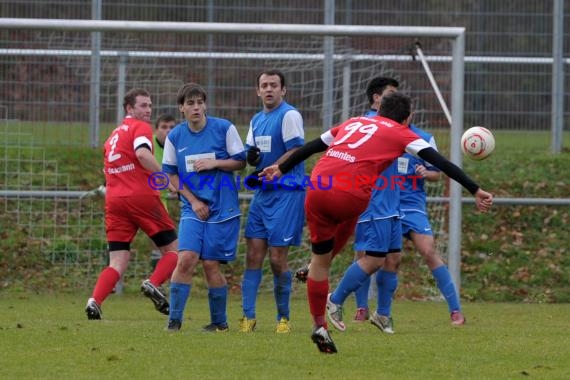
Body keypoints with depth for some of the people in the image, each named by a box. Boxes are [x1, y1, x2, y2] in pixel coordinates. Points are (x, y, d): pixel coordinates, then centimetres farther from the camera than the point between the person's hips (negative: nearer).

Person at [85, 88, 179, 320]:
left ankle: (95, 301, -18)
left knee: (117, 264, 3)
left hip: (114, 200, 6)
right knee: (173, 249, 8)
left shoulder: (114, 135, 23)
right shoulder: (141, 127, 0)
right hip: (141, 197, -6)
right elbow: (142, 154, -20)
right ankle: (153, 284, -16)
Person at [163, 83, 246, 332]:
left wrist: (214, 163, -16)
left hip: (222, 208, -2)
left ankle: (220, 322, 15)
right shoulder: (175, 137, 0)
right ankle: (174, 319, -8)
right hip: (193, 207, 2)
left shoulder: (224, 128, -5)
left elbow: (240, 162, 1)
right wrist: (193, 201, -3)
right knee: (186, 258, -15)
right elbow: (171, 173, 7)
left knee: (211, 264, -2)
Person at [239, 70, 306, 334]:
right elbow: (250, 154, 17)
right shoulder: (256, 120, 16)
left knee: (277, 258, -6)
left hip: (286, 193, -7)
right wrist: (251, 156, -6)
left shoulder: (289, 115, -9)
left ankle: (283, 317, 6)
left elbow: (296, 152, -15)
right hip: (262, 193, 7)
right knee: (253, 254, 1)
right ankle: (248, 316, 2)